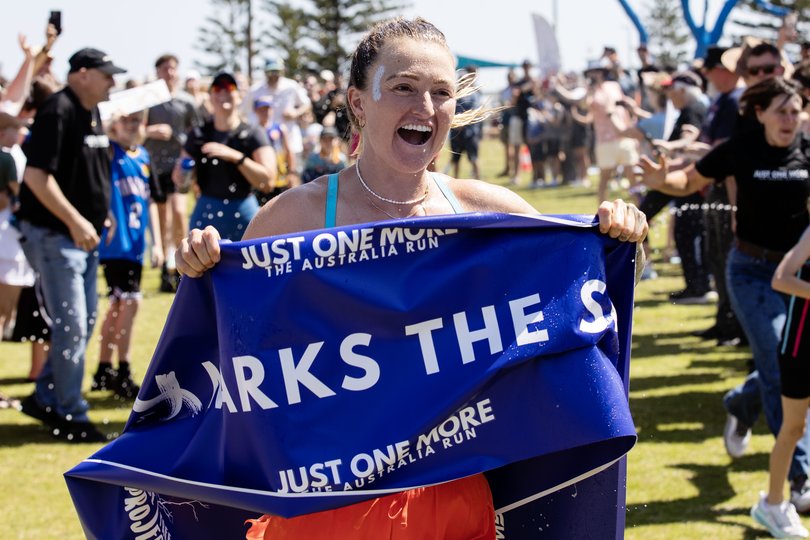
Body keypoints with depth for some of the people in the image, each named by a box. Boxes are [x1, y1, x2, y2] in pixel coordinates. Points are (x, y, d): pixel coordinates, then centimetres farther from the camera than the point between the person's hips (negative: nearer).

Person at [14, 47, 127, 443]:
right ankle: (70, 417, 4)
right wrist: (74, 221, -27)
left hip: (84, 235, 10)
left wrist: (96, 219, 16)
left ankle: (44, 399, 27)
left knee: (85, 321, 15)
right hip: (54, 235, -10)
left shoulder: (93, 114, 11)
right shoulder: (57, 112, -18)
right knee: (71, 326, -6)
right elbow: (37, 175, -24)